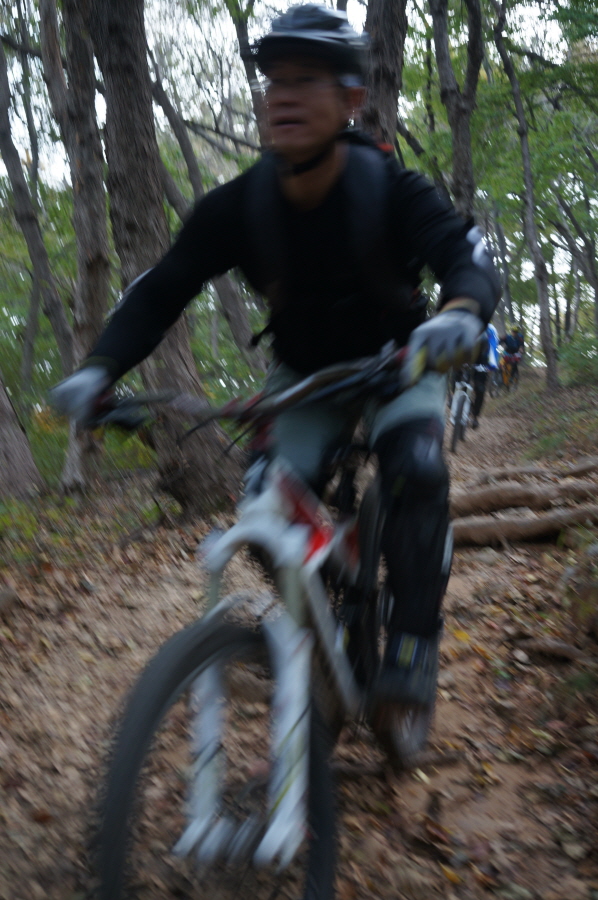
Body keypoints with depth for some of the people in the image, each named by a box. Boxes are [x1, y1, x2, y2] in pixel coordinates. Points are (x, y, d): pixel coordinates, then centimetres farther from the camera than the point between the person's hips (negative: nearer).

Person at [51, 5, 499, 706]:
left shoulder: (391, 191, -25)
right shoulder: (238, 206, -21)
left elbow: (465, 255, -36)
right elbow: (161, 291, -19)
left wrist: (462, 311, -62)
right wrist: (99, 370, -36)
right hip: (303, 373, 2)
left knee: (415, 470, -30)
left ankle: (413, 641, -15)